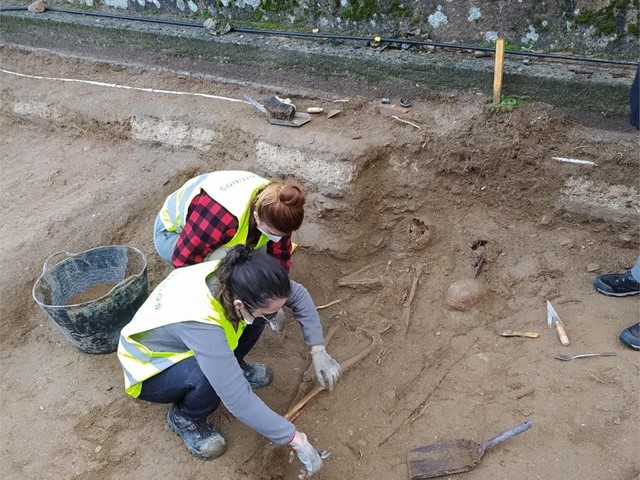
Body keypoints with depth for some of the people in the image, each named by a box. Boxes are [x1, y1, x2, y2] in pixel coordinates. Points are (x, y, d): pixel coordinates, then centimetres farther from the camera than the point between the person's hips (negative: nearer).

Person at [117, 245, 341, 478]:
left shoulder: (234, 275, -26)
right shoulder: (200, 323, -44)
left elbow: (298, 295, -10)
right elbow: (239, 399, -42)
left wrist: (318, 352, -14)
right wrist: (296, 440, -33)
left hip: (181, 342, 6)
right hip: (148, 370, -5)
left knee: (261, 306, -15)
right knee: (211, 377, -37)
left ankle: (229, 365, 11)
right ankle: (185, 418, -3)